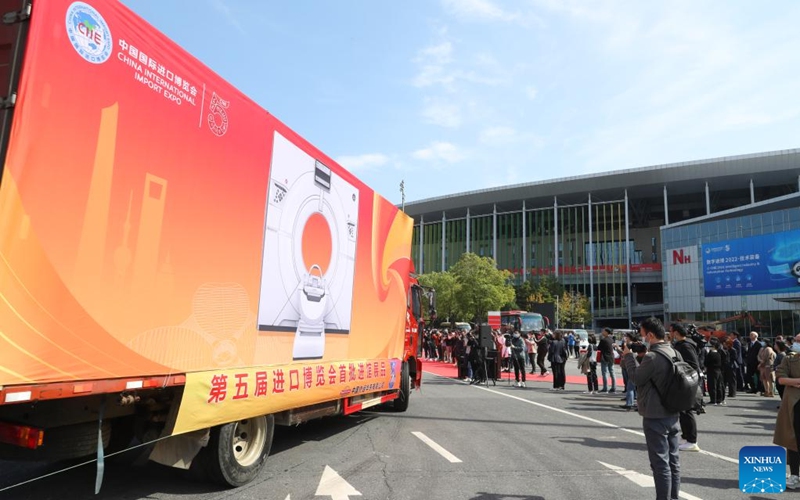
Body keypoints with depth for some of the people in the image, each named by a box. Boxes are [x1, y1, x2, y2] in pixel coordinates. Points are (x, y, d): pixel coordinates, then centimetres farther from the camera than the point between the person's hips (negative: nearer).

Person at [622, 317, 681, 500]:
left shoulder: (652, 357, -22)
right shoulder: (675, 353, 5)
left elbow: (636, 378, -9)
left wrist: (628, 356, 1)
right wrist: (632, 357, 10)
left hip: (655, 417, -9)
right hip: (673, 413, 9)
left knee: (660, 462, 0)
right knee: (673, 459, 17)